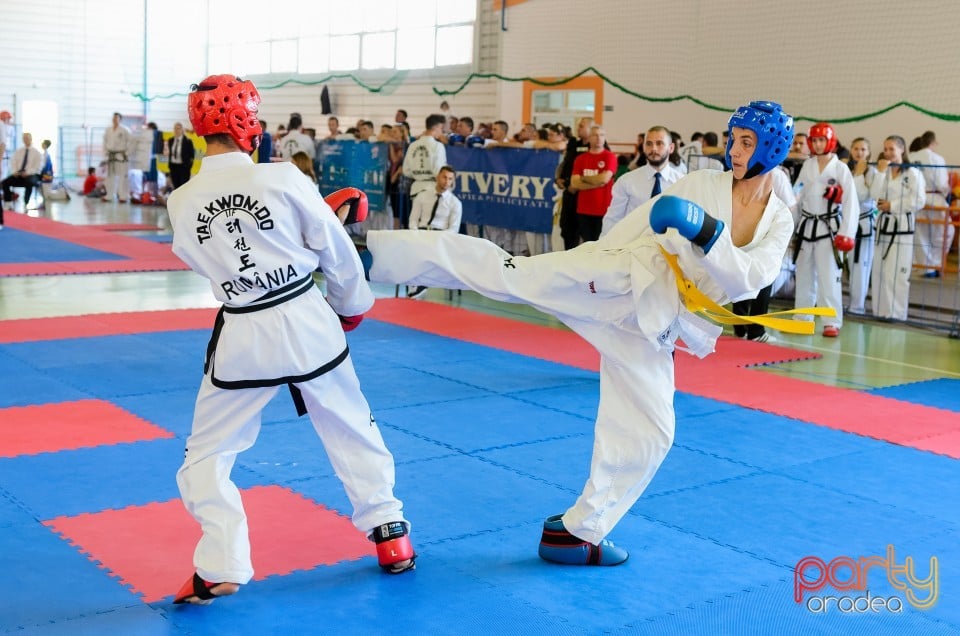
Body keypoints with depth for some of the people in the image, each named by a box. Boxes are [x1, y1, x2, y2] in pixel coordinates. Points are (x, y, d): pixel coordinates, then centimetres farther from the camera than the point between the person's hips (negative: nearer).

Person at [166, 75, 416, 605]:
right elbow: (336, 251, -3)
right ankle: (389, 534, 28)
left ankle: (220, 566, 7)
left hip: (243, 338, 0)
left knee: (207, 452, 15)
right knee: (353, 431, 19)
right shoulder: (283, 178, -12)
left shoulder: (181, 203, -4)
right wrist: (352, 305, 16)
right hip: (308, 323, 0)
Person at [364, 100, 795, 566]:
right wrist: (590, 268, 5)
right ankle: (364, 251, -23)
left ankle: (579, 531, 18)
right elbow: (636, 225, 7)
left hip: (652, 325, 3)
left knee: (648, 433, 3)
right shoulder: (701, 183, 3)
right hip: (625, 281, -3)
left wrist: (708, 233, -22)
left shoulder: (779, 223, 10)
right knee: (507, 273, -19)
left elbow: (748, 280, -7)